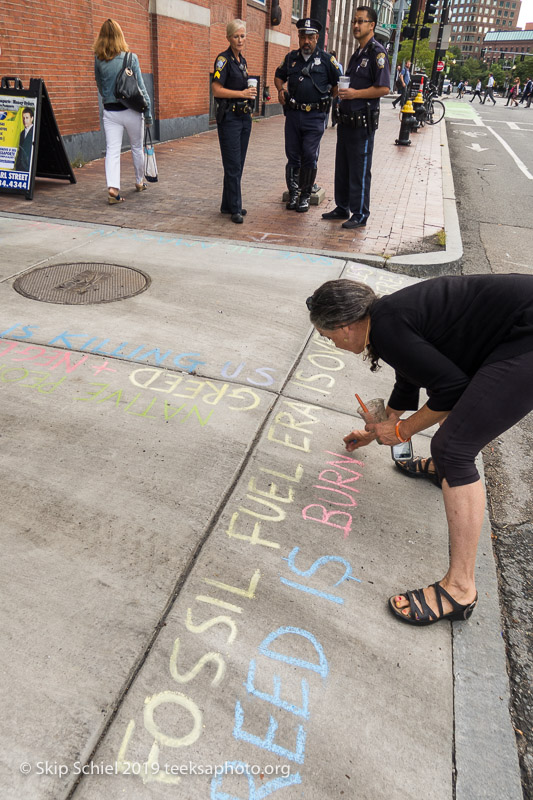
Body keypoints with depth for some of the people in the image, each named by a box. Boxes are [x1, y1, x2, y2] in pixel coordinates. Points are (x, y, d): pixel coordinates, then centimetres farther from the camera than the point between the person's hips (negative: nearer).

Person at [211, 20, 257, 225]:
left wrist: (251, 91, 10)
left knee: (238, 164, 9)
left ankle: (228, 205, 16)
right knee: (233, 165, -8)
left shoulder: (242, 60, 16)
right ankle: (235, 208, -3)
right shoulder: (223, 59, -8)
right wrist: (242, 94, -19)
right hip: (229, 117, -8)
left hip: (244, 117, 8)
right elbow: (216, 90, -16)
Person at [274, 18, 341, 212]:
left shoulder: (327, 59, 3)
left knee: (309, 157, -3)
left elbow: (337, 84, 8)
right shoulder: (291, 58, 12)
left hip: (315, 116, -3)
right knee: (293, 156, 5)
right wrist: (280, 90, 8)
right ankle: (293, 193, 17)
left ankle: (305, 196, 8)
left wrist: (334, 102, -2)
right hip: (293, 114, 3)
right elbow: (279, 76, 26)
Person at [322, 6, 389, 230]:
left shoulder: (377, 52, -8)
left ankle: (360, 215, 2)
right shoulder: (357, 53, 19)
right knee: (342, 167, 13)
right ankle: (342, 208, 24)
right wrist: (342, 92, 9)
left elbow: (383, 88, -17)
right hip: (346, 119, 9)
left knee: (359, 170, -5)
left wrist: (355, 93, -20)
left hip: (363, 121, -9)